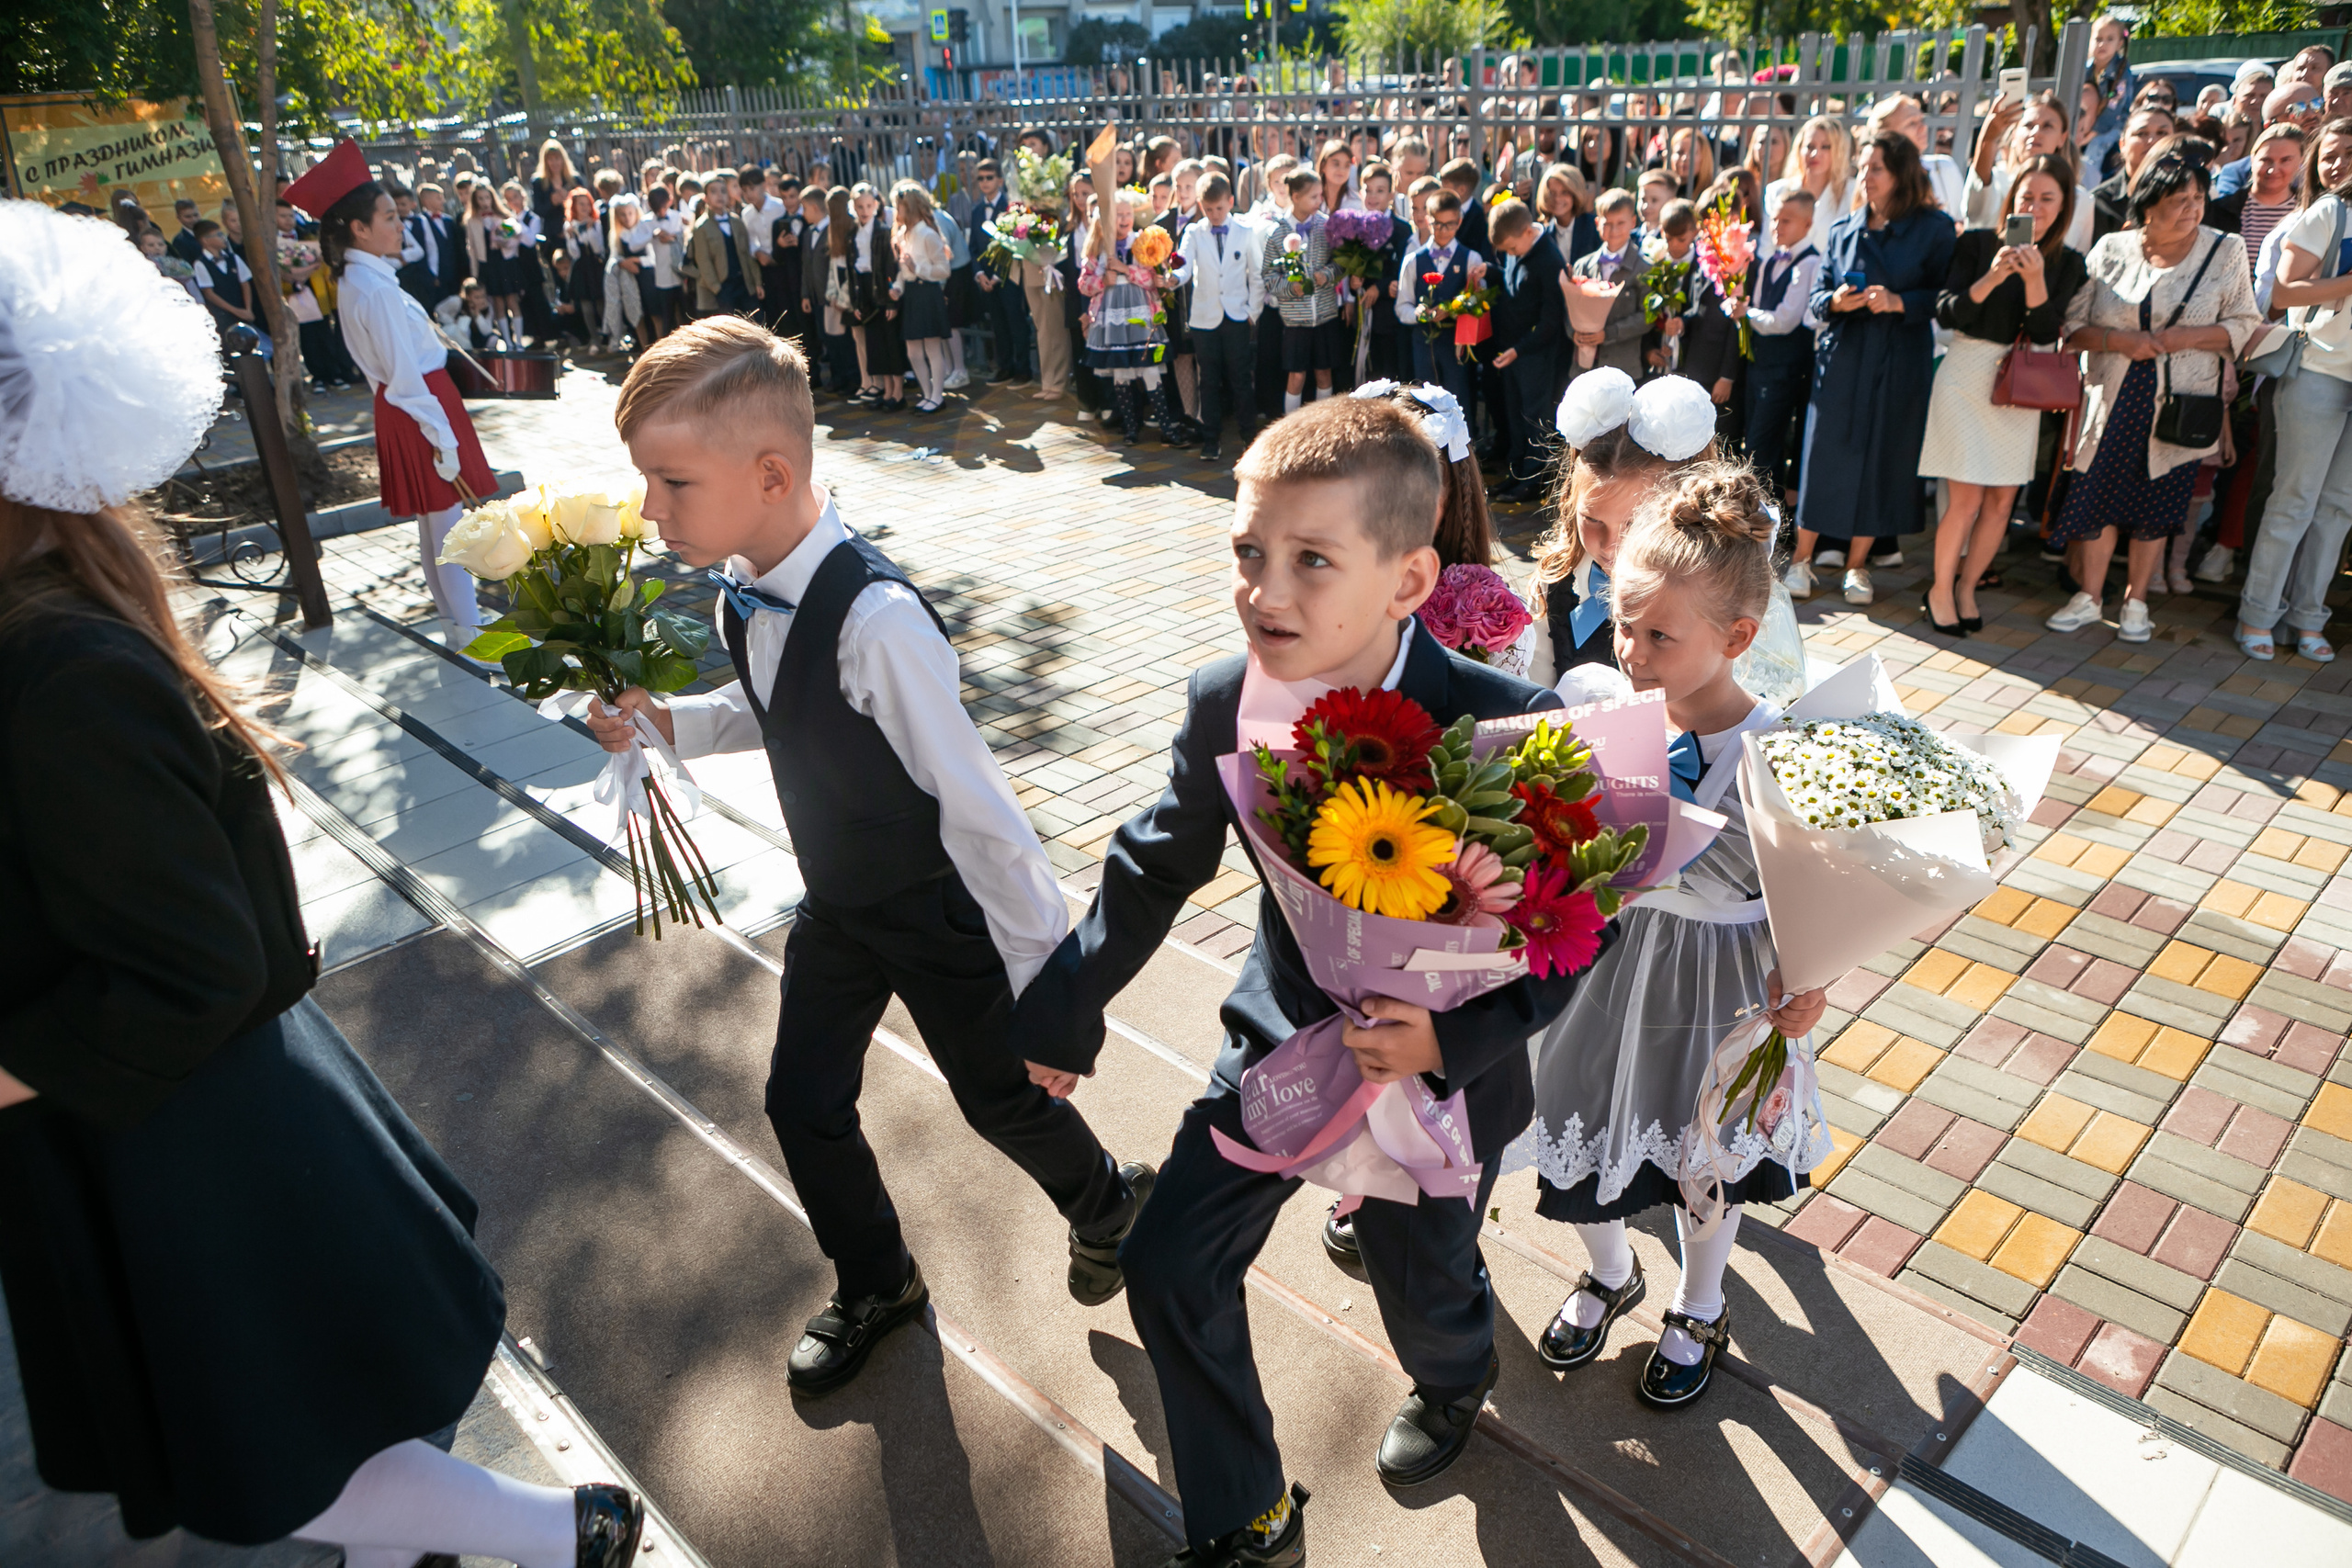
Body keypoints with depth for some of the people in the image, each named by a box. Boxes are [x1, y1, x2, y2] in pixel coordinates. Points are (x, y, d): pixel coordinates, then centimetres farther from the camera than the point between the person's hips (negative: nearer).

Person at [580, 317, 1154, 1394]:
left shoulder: (876, 620, -35)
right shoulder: (741, 587, -9)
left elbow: (978, 810, -31)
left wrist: (1048, 987, -25)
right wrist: (667, 722, -6)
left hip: (939, 911, -7)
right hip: (838, 903, 7)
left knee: (1003, 1099, 14)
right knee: (804, 1104, 14)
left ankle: (1108, 1203, 48)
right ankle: (875, 1286, 42)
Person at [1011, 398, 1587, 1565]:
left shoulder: (1510, 727, -29)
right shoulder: (1225, 704, -18)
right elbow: (1156, 867, -1)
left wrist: (1455, 1040, -28)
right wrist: (1063, 1014, 6)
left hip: (1438, 1070, -3)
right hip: (1281, 1038, 3)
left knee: (1420, 1282, 20)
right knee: (1167, 1267, 5)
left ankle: (1454, 1384, 62)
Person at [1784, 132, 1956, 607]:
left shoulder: (1934, 228, -1)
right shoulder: (1843, 230, 9)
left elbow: (1946, 296, -2)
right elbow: (1818, 292, 11)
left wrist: (1899, 302, -18)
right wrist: (1835, 301, -11)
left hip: (1900, 364, -2)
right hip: (1841, 358, 2)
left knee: (1882, 460, 4)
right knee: (1824, 455, 1)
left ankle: (1857, 564, 15)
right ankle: (1802, 559, 12)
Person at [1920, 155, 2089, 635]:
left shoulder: (2067, 261, 5)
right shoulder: (1977, 243, -3)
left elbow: (2047, 333, -6)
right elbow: (1945, 312, -11)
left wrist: (2035, 279, -20)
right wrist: (1991, 278, -24)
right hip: (1969, 374, -4)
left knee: (2002, 499, 5)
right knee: (1967, 496, -7)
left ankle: (1967, 586, 22)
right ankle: (1940, 589, 11)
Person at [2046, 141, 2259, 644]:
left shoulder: (2225, 252, 2)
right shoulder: (2111, 250, 3)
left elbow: (2244, 325, 2)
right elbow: (2072, 326, 1)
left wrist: (2189, 336, -15)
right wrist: (2121, 341, -15)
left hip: (2180, 403, 0)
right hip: (2113, 399, 0)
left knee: (2155, 507, 6)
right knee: (2098, 497, -1)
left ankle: (2135, 602, 20)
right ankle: (2087, 598, 14)